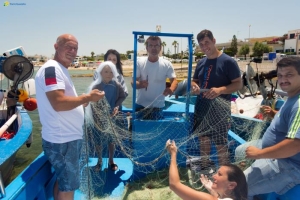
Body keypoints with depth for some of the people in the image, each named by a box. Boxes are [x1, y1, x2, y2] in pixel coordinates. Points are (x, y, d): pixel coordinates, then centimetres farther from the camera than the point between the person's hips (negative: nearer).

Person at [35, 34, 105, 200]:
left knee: (63, 181, 23)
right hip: (62, 140, -10)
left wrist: (83, 101, 12)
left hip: (66, 137, 10)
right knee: (68, 186, 4)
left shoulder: (60, 69, 15)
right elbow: (58, 103, -28)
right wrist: (88, 97, -19)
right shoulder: (52, 68, -17)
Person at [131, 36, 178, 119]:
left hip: (158, 105, 0)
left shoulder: (167, 64, -5)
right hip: (140, 104, 1)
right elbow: (133, 82, -6)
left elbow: (174, 80, -7)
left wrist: (171, 89, -31)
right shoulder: (139, 62, -5)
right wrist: (140, 84, -31)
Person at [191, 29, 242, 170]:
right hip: (201, 107, 7)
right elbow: (194, 81, 17)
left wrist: (220, 90, -28)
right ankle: (204, 168, 36)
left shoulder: (228, 61, -10)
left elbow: (238, 84, -11)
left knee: (220, 144, 1)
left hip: (219, 109, -6)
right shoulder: (201, 62, 9)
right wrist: (194, 87, -8)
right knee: (203, 139, 18)